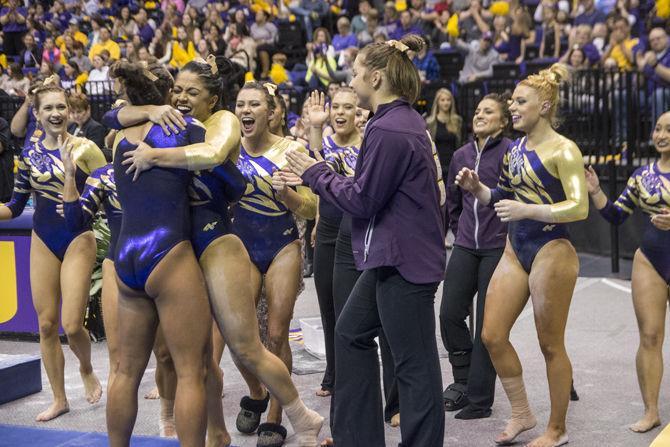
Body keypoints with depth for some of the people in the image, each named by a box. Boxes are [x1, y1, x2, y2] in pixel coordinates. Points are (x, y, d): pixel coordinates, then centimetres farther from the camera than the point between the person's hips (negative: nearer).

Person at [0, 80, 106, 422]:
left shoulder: (84, 148, -7)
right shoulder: (29, 154, 5)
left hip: (78, 240, -4)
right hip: (43, 242, 4)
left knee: (72, 325, -9)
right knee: (46, 324, 5)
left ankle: (87, 370, 25)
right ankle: (59, 399, 19)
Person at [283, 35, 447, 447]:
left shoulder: (389, 130, -20)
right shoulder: (407, 121, 11)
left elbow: (363, 200, -16)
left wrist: (316, 173, -3)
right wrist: (320, 173, 10)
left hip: (405, 259, -11)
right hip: (391, 255, 11)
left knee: (414, 361, -1)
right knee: (351, 333, 20)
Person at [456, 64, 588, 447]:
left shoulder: (563, 150, -12)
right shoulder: (515, 150, 11)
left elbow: (580, 208, -19)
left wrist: (526, 210, -27)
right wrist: (477, 188, 2)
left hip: (551, 252, -8)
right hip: (515, 250, 8)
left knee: (550, 345, 2)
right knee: (492, 336, 6)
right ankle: (522, 414, 23)